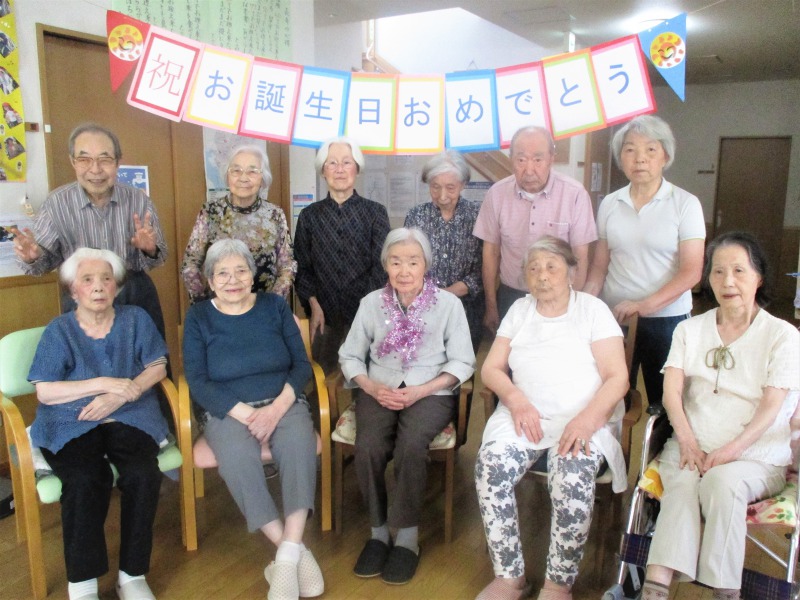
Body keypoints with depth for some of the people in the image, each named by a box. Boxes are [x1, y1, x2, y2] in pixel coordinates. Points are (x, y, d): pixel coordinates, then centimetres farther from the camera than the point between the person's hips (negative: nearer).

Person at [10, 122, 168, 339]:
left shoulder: (139, 200, -7)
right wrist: (33, 257, -22)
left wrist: (150, 250, -24)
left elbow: (158, 259, -2)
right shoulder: (56, 203, -8)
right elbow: (48, 260, 0)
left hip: (136, 295, 1)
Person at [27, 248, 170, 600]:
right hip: (70, 424, -1)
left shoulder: (135, 319, 6)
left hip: (129, 417, 1)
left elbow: (157, 367, 2)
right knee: (85, 480, -31)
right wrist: (105, 383, -17)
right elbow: (44, 392, -7)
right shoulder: (58, 330, 1)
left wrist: (121, 395, -15)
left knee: (143, 474, -27)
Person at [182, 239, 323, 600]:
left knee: (299, 442, -32)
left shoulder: (275, 306, 7)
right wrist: (247, 414, -17)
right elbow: (198, 383, -4)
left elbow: (301, 364, 2)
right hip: (226, 411, -1)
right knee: (235, 454, -33)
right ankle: (295, 552, -26)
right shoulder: (198, 317, 5)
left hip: (282, 402, 1)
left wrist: (276, 409, -16)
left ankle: (287, 554, -30)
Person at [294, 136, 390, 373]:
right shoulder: (309, 216, 6)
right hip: (323, 315, 2)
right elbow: (302, 268, 6)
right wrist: (314, 306, -7)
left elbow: (381, 265, -3)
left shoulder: (375, 212, 1)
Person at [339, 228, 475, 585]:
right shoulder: (371, 303, 5)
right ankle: (378, 531, -4)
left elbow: (462, 363, -3)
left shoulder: (449, 304, -1)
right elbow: (349, 356, 7)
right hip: (379, 392, 2)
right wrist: (372, 387, -11)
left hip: (430, 392, -2)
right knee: (368, 446, -27)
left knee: (411, 445, -31)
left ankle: (408, 536, -10)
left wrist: (420, 391, -14)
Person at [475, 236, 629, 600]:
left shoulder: (593, 310, 4)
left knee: (572, 477, -32)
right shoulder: (519, 310, 15)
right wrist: (516, 399, -10)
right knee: (490, 465, -25)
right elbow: (491, 369, 10)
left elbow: (618, 378, -4)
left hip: (583, 420, -3)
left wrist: (587, 418, -21)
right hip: (525, 416, 3)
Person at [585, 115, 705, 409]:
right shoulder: (609, 204, 7)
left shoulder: (685, 204, -3)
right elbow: (599, 266, 8)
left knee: (663, 398, 5)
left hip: (666, 318, -2)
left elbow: (691, 272, -8)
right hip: (613, 317, 2)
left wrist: (645, 305, -20)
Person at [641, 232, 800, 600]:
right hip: (692, 446, 2)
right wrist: (689, 442, -13)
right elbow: (671, 390, 3)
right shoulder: (690, 330, 15)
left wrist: (732, 449, -19)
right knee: (683, 483, -31)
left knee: (722, 481, -34)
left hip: (756, 455, -1)